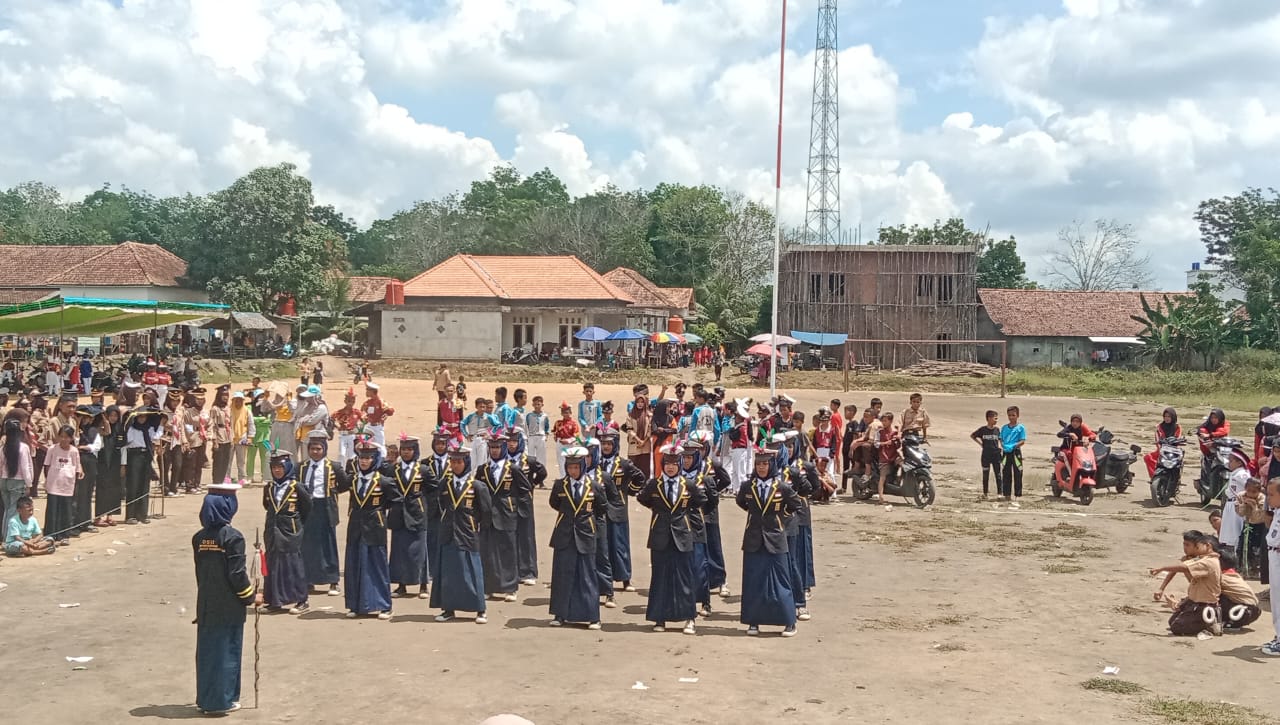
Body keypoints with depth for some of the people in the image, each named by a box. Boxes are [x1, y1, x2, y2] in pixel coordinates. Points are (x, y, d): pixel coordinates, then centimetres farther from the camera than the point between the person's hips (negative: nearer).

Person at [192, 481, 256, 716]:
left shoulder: (199, 538, 3)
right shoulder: (232, 537, -16)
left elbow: (200, 571, 10)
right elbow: (237, 573, -16)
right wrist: (250, 596, -2)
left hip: (206, 605, 6)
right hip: (228, 607, -6)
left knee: (206, 651, 13)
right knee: (227, 650, 4)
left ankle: (205, 698, 22)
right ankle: (221, 701, 9)